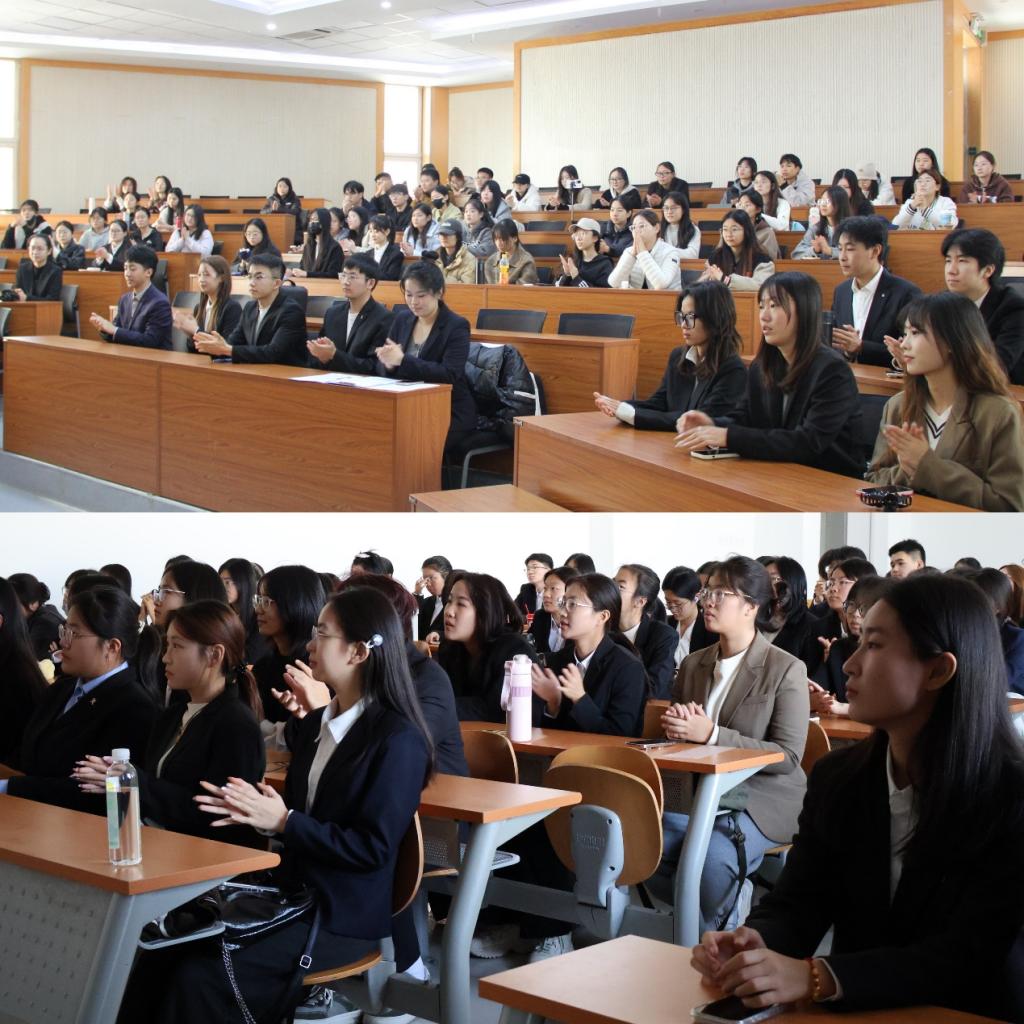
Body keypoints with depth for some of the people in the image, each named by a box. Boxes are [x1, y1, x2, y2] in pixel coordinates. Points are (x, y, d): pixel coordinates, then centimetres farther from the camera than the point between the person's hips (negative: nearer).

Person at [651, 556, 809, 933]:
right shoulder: (693, 664, 12)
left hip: (761, 799, -5)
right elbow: (674, 733, 22)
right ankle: (734, 898, 0)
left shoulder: (786, 669, -7)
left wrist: (711, 734, -22)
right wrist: (675, 727, -6)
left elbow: (788, 756, -13)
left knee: (710, 858, -33)